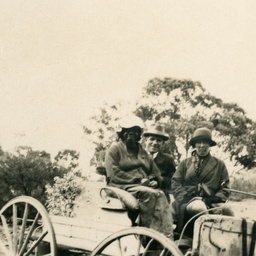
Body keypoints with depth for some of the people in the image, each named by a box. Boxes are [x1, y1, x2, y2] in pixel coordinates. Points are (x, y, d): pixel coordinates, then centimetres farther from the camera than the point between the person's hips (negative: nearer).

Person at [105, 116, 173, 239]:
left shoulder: (143, 153, 28)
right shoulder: (114, 149, 8)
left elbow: (156, 173, 27)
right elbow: (114, 174, -8)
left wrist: (154, 181, 0)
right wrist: (138, 180, -14)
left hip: (144, 186, 5)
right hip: (123, 187, -5)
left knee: (161, 196, -29)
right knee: (149, 194, -35)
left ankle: (167, 237, -40)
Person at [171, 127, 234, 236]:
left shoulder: (219, 164, 22)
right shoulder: (185, 163, 23)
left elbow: (225, 187, 16)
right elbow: (175, 183, 13)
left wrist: (215, 199, -5)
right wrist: (186, 199, -6)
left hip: (211, 201, 1)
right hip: (190, 201, -1)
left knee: (226, 210, -33)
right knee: (201, 209, -37)